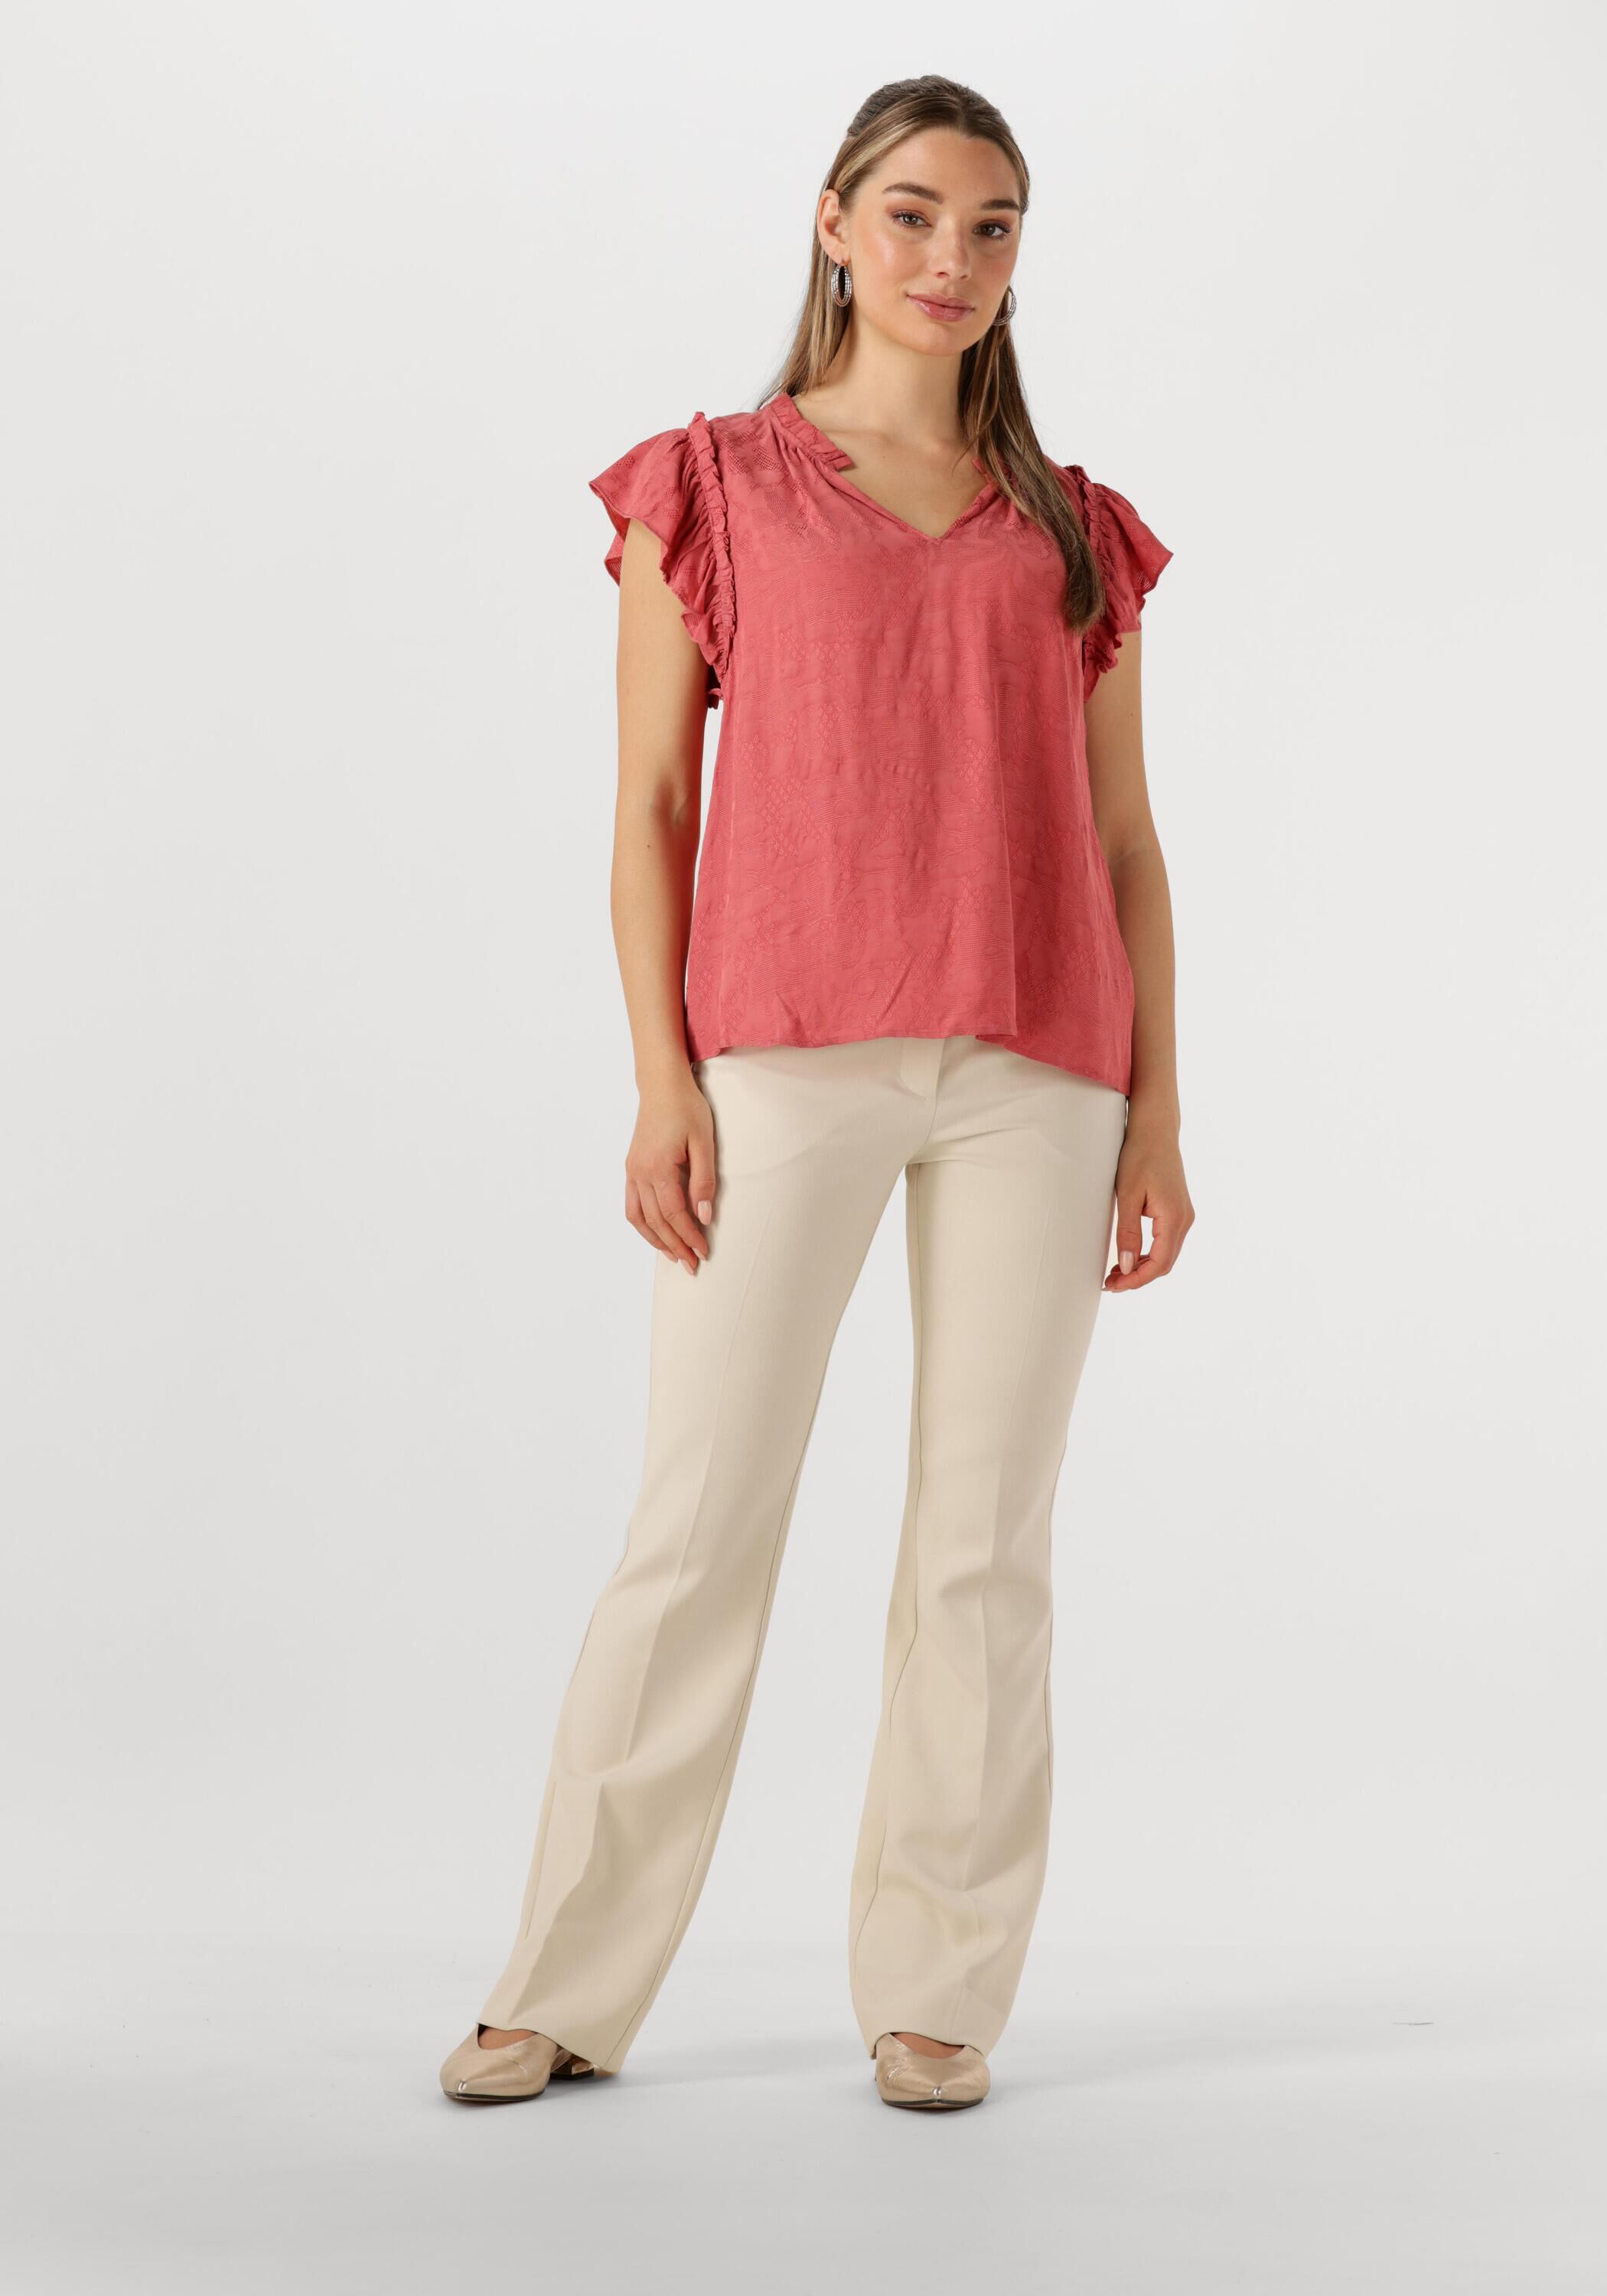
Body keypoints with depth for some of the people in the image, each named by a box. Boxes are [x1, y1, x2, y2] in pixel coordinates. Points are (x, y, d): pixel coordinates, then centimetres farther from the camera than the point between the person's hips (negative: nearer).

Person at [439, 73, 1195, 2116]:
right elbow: (650, 805, 4)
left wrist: (1157, 1111, 5)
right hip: (782, 1048, -2)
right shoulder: (709, 488, 10)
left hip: (1033, 1069, 3)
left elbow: (1124, 841, 13)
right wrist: (661, 1079, -6)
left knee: (983, 1541, 3)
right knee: (700, 1524, -3)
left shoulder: (1074, 535, 16)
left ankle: (936, 1992, 14)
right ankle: (567, 1991, 9)